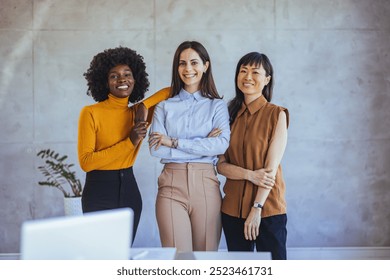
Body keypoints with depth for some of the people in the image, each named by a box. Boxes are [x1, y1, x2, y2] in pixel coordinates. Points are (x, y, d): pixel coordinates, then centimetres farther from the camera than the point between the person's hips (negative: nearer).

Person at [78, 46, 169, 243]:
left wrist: (143, 105, -5)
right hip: (99, 193, -4)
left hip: (130, 191, 5)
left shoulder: (137, 113, 5)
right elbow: (85, 162, -15)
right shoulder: (91, 113, -9)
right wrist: (129, 142, -19)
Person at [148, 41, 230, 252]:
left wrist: (174, 142, -10)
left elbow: (222, 144, -8)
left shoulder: (217, 106, 9)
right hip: (172, 184, 0)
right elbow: (155, 149, -4)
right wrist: (203, 146, -8)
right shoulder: (164, 107, 10)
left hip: (205, 183, 0)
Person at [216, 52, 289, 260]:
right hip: (233, 208, 4)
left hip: (268, 208, -3)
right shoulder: (231, 115, 9)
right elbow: (221, 165, 3)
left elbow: (271, 167, -9)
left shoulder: (277, 114, -3)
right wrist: (250, 174, -15)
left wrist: (257, 208, -15)